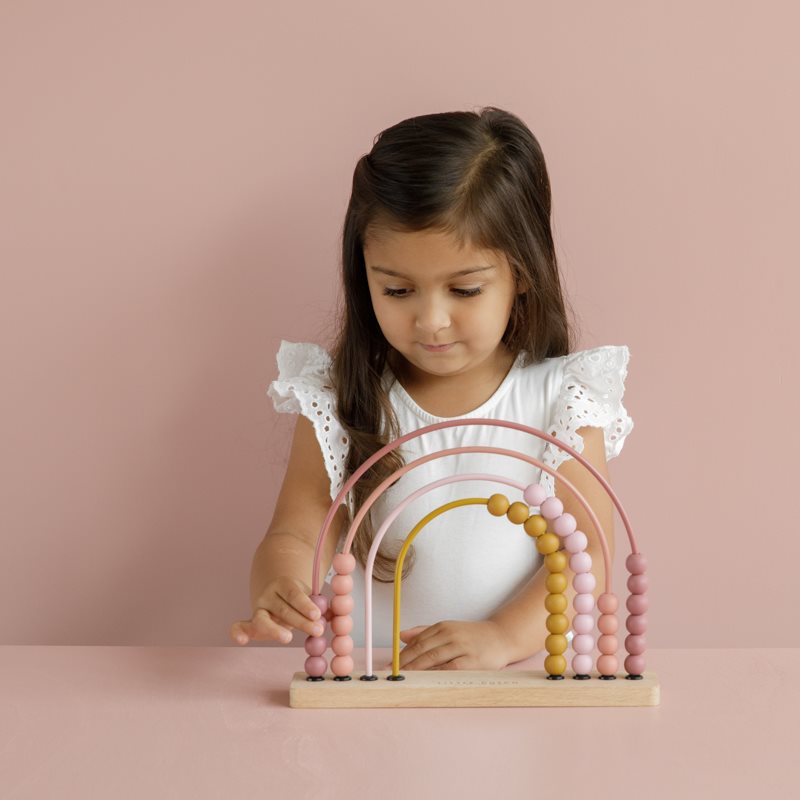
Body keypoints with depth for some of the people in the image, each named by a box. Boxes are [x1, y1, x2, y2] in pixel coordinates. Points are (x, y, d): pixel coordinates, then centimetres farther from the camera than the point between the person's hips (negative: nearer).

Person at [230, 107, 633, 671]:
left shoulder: (561, 400, 1)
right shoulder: (338, 401, 5)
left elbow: (586, 556, -6)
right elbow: (297, 535, 0)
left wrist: (502, 636, -24)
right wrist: (280, 594, -23)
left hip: (524, 682, -2)